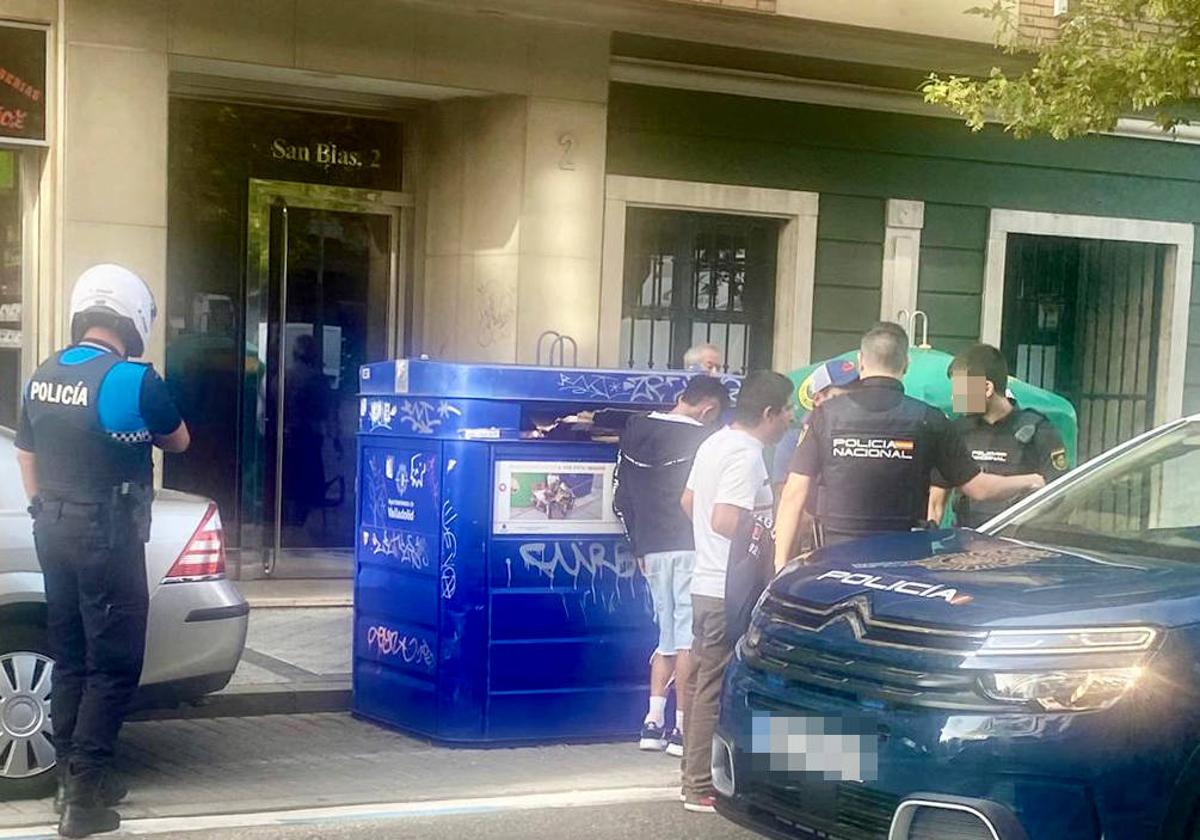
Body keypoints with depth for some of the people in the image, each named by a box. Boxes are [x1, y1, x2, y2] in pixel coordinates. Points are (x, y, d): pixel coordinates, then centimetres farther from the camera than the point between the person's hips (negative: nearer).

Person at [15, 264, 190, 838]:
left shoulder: (41, 379, 5)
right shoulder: (135, 379, -15)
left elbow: (25, 455, 15)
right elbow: (178, 442, 1)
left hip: (53, 530, 7)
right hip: (108, 536, -7)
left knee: (69, 659, 16)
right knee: (113, 667, -1)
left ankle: (72, 776, 23)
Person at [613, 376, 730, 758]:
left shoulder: (635, 433, 9)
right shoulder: (700, 439, -9)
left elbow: (621, 500, 12)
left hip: (652, 550, 6)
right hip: (690, 547, -6)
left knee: (667, 636, 15)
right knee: (689, 637, -3)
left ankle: (653, 723, 12)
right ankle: (681, 729, -2)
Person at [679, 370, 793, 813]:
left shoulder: (715, 443, 11)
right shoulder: (746, 455, -19)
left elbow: (688, 502, 20)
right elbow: (726, 520, -28)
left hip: (707, 582, 10)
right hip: (731, 591, -10)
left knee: (703, 681, 16)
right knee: (717, 689, -4)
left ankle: (694, 775, 25)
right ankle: (702, 787, 1)